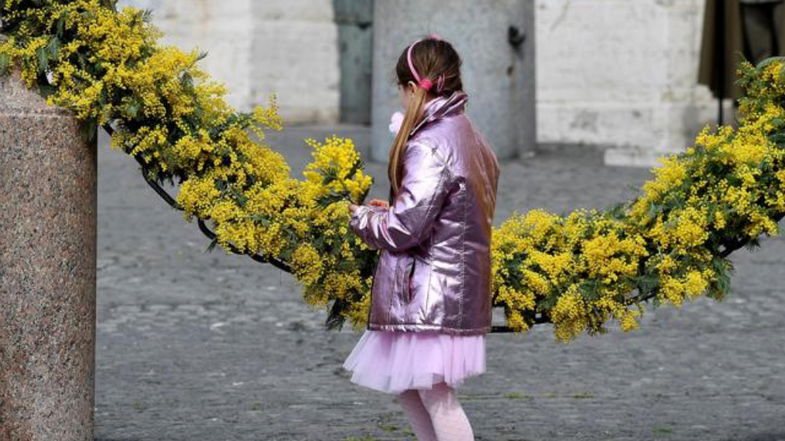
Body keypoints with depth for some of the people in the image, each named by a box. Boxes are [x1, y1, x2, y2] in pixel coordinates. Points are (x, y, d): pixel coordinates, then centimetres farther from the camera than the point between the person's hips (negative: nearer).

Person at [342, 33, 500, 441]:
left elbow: (404, 229, -20)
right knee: (404, 385, 18)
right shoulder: (468, 136, 12)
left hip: (430, 291, -10)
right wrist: (391, 209, 16)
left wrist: (362, 218, -1)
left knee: (436, 396, -5)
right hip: (460, 286, 10)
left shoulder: (430, 145, -18)